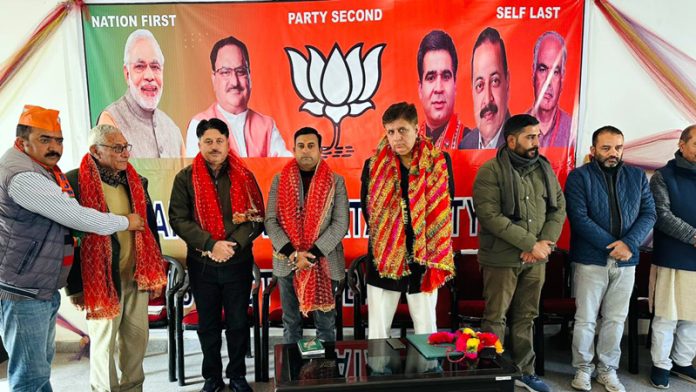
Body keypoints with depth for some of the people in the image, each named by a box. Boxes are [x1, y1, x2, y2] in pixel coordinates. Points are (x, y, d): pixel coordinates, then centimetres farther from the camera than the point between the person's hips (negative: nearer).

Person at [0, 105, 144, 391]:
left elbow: (66, 214, 23)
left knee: (42, 362, 19)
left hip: (46, 288, 10)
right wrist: (125, 222, -9)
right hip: (24, 292, -10)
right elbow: (76, 216, -22)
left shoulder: (44, 168, 10)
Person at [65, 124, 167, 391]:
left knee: (137, 337, 14)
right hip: (101, 279, -5)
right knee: (104, 340, 8)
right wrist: (75, 286, -9)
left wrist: (155, 273, 12)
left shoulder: (136, 181, 8)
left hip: (137, 275, 5)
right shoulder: (75, 181, -11)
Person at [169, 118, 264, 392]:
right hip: (201, 264, 0)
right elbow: (178, 219, -7)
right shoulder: (185, 178, -1)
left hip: (239, 262, 0)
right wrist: (211, 245, -18)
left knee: (238, 323, 10)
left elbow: (256, 217, -3)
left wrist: (234, 245, -17)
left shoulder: (244, 176, 1)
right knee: (208, 325, 13)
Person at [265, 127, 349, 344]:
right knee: (291, 322, 13)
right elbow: (270, 221, -1)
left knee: (326, 323, 9)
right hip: (287, 263, 2)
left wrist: (313, 253, -15)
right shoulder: (280, 180, 4)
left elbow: (340, 224, -6)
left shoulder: (336, 181, 0)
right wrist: (292, 253, -14)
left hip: (324, 262, -1)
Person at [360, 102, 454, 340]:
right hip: (383, 260, 0)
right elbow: (367, 211, 5)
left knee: (426, 330, 14)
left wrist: (430, 250, 1)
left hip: (424, 260, 0)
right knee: (377, 333, 9)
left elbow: (444, 207, 3)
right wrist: (385, 239, 2)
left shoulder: (439, 162, -3)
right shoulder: (374, 165, -3)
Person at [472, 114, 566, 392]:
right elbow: (490, 215, -19)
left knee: (526, 317, 15)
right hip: (502, 259, -5)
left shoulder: (544, 168, 8)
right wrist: (531, 243, -19)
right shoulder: (491, 171, -10)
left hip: (536, 259, 5)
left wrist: (545, 243, -9)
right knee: (496, 318, 5)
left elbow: (559, 208, 7)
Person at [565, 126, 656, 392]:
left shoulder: (637, 177, 9)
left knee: (616, 319, 12)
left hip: (626, 261, 4)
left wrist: (629, 243, -13)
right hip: (590, 260, -4)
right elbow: (579, 218, -13)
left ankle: (608, 370, 27)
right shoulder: (579, 177, -5)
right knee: (586, 318, 4)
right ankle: (583, 369, 21)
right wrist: (613, 246, -15)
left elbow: (649, 213, 4)